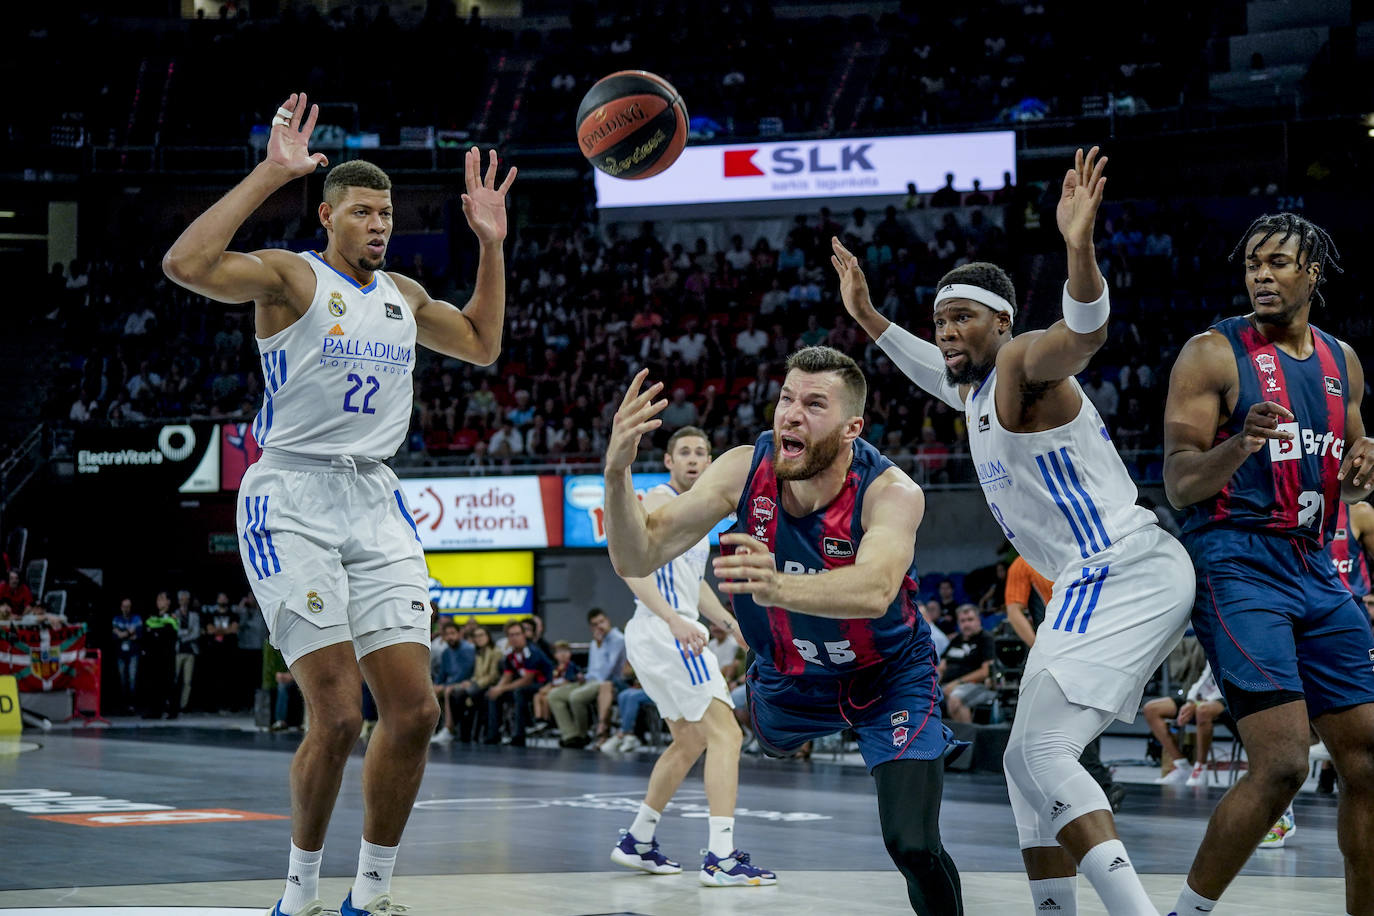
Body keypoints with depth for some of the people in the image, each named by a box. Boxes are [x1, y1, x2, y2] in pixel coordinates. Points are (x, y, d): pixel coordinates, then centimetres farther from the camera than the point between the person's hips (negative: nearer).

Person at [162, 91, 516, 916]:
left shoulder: (403, 295, 16)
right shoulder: (290, 276, -4)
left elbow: (483, 345, 32)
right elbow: (186, 264, -22)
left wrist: (491, 245, 21)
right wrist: (272, 173, -22)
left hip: (376, 504, 6)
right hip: (294, 502, -6)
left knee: (414, 709, -3)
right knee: (337, 716, -14)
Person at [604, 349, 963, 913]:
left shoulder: (891, 492, -36)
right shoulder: (744, 470, -25)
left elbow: (875, 591, -56)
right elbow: (637, 560, -27)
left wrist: (780, 588, -74)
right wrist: (617, 475, -46)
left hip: (888, 676, -4)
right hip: (789, 672, 4)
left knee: (913, 847, -18)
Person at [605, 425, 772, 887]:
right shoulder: (660, 500, -9)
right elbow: (630, 564, -22)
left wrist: (731, 622, 21)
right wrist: (674, 619, -31)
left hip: (665, 637, 11)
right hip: (664, 634, -11)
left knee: (689, 742, 22)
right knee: (725, 734, -15)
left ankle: (636, 843, 28)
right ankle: (721, 858, -23)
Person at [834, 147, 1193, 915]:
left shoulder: (1022, 363, -7)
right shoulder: (982, 388, 21)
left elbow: (1086, 332, -31)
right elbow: (940, 374, 46)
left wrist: (1080, 247, -48)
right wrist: (870, 318, 46)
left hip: (1124, 574, -11)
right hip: (1102, 583, 11)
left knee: (1040, 753, -21)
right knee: (1033, 759, 16)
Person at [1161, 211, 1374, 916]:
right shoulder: (1213, 354, -5)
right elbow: (1179, 486, -10)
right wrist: (1242, 444, -29)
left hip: (1316, 570, 7)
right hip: (1237, 567, -7)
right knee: (1282, 764, -17)